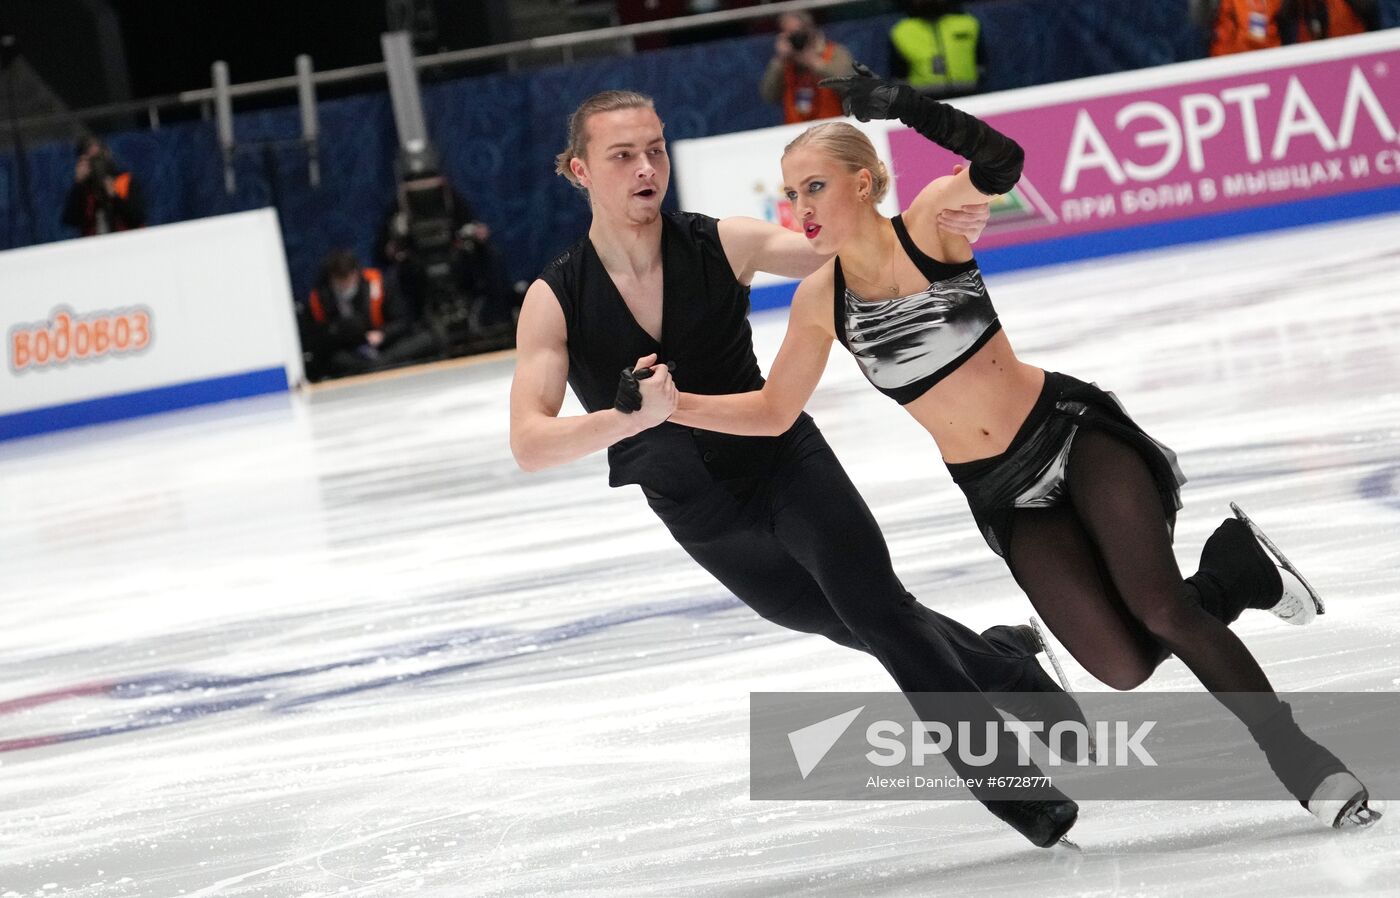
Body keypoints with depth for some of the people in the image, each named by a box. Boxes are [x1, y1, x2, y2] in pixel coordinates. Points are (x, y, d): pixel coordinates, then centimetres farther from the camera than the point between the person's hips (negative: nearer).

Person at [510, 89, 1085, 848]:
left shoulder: (721, 245, -15)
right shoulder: (554, 300, -17)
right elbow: (530, 444, -27)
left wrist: (937, 230, -42)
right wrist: (633, 415, -45)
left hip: (786, 464, -1)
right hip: (701, 516, 1)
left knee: (879, 612, -15)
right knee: (864, 627, 12)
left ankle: (1008, 774, -3)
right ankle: (998, 666, 38)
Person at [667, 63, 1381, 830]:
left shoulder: (931, 221, -12)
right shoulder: (820, 301, -1)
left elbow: (1001, 168, -34)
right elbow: (773, 412, 8)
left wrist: (909, 108, -45)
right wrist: (669, 404, -3)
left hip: (1072, 431, -4)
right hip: (1003, 497, 4)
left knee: (1159, 607, -23)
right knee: (1123, 665, -11)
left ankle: (1295, 753, -6)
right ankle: (1228, 576, 18)